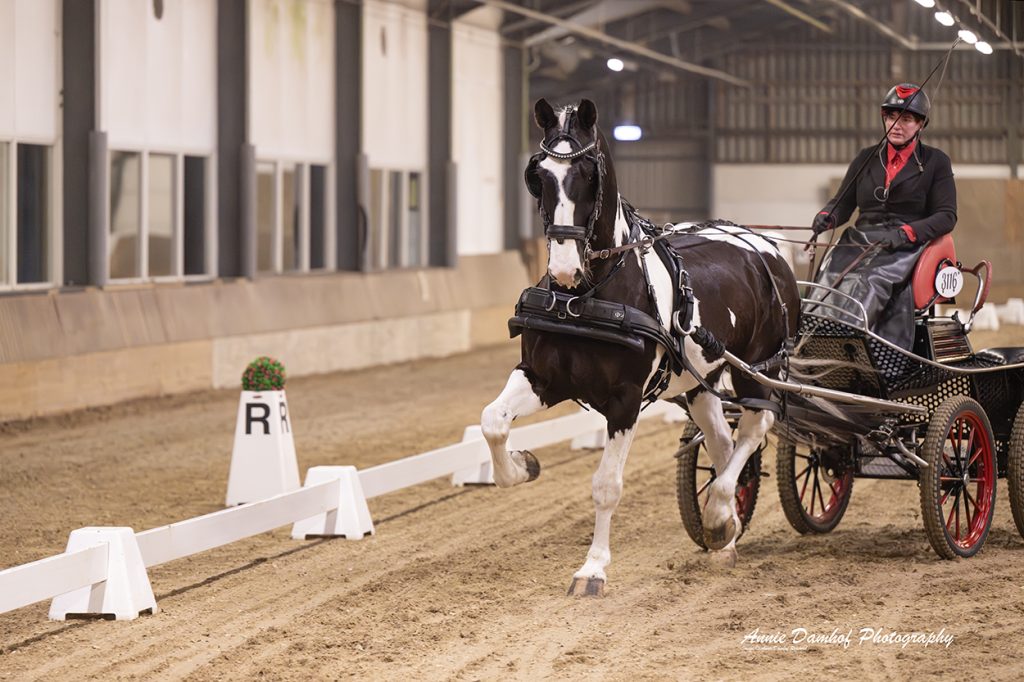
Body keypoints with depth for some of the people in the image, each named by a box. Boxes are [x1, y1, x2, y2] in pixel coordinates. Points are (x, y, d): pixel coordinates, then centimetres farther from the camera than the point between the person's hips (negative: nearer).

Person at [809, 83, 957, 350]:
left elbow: (946, 216, 2)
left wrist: (906, 232, -16)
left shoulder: (935, 162, 10)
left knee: (867, 282, -34)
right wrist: (827, 217, -7)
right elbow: (843, 203, 18)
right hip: (860, 238, 4)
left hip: (907, 246, -4)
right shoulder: (867, 157, 20)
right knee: (831, 276, -28)